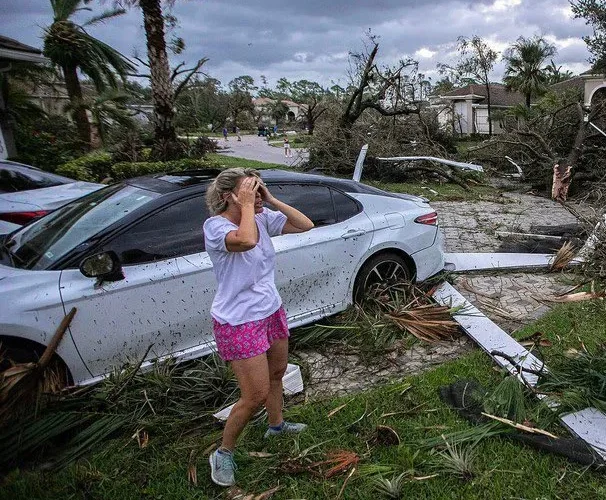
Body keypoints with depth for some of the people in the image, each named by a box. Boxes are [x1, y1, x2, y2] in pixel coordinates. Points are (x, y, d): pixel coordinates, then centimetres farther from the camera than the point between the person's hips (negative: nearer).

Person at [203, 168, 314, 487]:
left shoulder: (263, 219, -2)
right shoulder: (215, 225, -21)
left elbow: (305, 225, -3)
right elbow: (246, 241, -42)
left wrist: (271, 201, -9)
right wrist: (246, 206, -27)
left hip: (272, 312, 8)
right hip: (239, 323, -7)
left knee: (276, 373, 24)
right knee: (256, 395, -2)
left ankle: (276, 425, 52)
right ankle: (223, 453, 23)